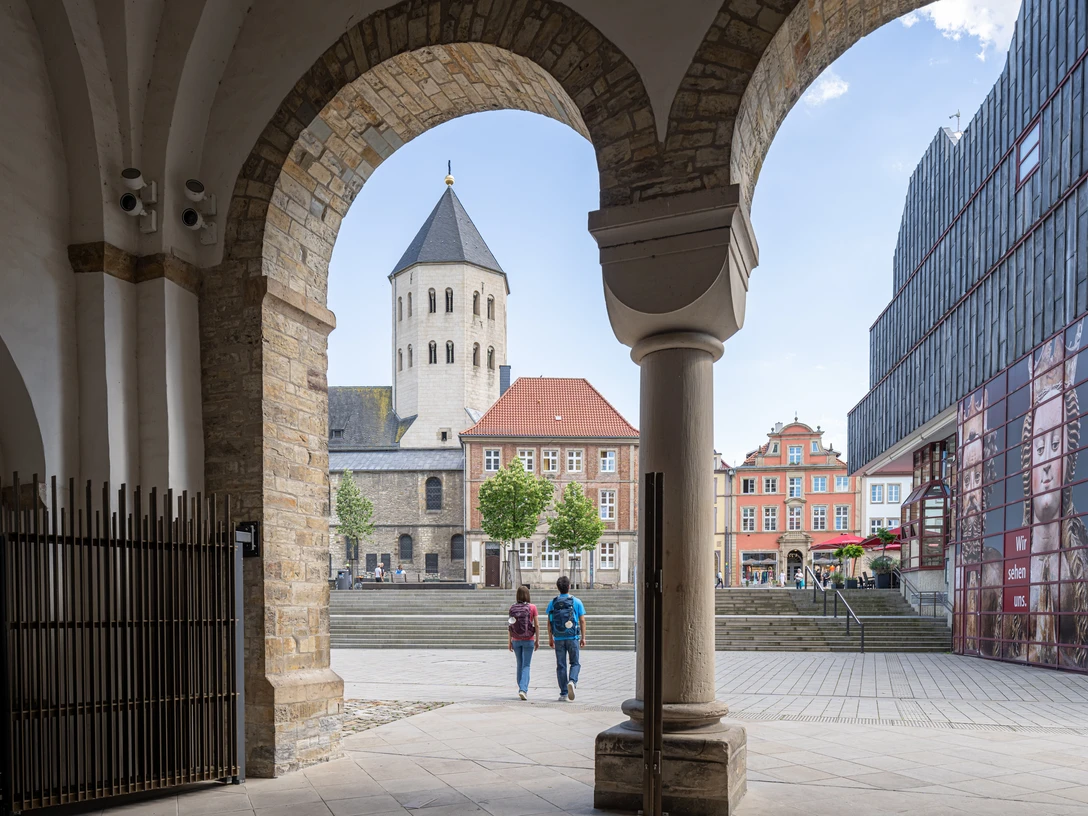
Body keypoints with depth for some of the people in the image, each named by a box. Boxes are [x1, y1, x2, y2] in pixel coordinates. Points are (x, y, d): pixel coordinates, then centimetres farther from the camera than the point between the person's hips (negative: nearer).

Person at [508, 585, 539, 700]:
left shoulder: (512, 608, -1)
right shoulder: (532, 607, -7)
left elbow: (510, 626, 1)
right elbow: (536, 625, -7)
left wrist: (510, 641, 8)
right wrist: (537, 640, 0)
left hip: (516, 640, 3)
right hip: (528, 640, -3)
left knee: (519, 665, 16)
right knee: (526, 665, 0)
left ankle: (522, 689, 22)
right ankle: (523, 689, -15)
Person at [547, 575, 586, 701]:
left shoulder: (552, 603, 2)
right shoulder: (576, 602, -2)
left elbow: (549, 622, 4)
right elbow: (582, 621, -1)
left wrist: (550, 638, 12)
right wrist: (583, 638, 5)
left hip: (558, 638, 1)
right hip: (573, 637, -1)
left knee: (561, 666, 7)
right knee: (575, 663, 10)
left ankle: (563, 693, 6)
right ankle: (572, 681, -18)